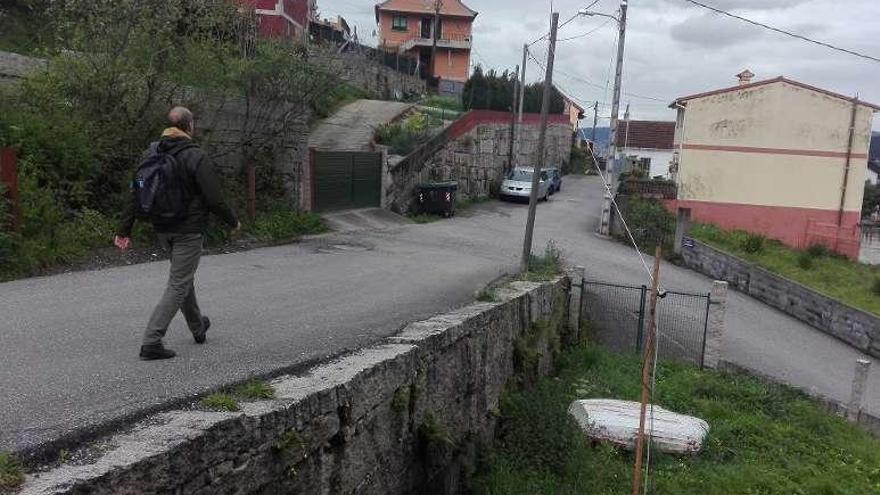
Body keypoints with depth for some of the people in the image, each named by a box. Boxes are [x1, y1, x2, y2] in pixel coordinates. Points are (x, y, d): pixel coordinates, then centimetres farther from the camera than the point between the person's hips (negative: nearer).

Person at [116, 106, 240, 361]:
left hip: (162, 230, 7)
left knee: (184, 276, 23)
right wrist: (233, 222, -1)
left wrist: (124, 230, 6)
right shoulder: (196, 157, -15)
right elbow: (214, 199, -17)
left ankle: (198, 327, 40)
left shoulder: (151, 153, 4)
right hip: (189, 230, -7)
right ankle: (151, 341, -6)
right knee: (178, 285, -1)